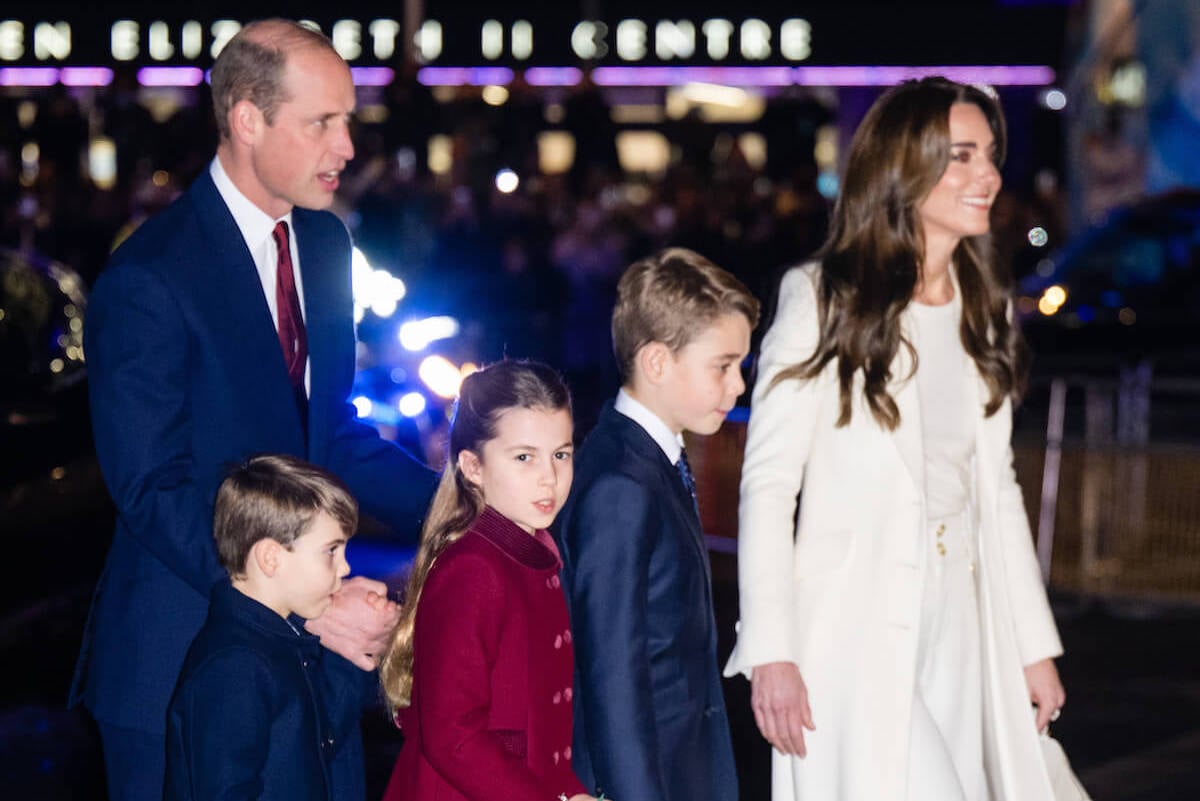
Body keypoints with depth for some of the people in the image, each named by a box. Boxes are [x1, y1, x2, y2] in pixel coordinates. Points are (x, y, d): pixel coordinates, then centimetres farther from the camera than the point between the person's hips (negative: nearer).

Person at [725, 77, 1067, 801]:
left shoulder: (983, 311, 14)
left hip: (960, 634, 6)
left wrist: (1035, 644, 16)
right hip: (853, 633, -6)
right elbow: (768, 485, -7)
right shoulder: (824, 302, -5)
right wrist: (771, 652, -14)